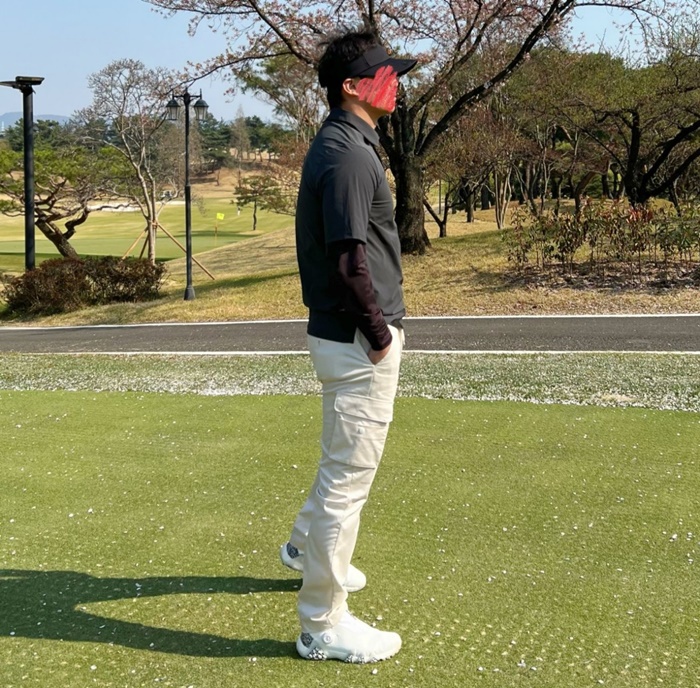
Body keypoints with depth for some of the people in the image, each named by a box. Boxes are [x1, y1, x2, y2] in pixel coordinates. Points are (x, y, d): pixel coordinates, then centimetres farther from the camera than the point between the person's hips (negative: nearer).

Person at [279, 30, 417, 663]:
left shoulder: (341, 145, 13)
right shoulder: (348, 154, -19)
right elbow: (349, 260, -26)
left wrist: (383, 327, 14)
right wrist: (380, 334, -16)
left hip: (348, 335, 11)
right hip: (358, 343, -11)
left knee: (346, 459, 28)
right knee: (349, 473, -2)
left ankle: (307, 546, 49)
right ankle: (323, 624, 10)